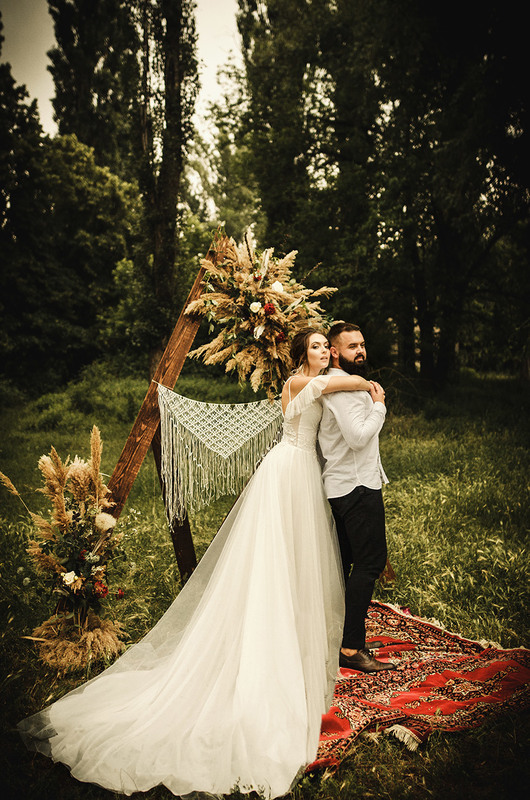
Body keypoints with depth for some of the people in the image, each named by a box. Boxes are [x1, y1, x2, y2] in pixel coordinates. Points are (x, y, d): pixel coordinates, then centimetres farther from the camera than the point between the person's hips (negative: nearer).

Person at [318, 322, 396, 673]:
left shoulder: (348, 384, 19)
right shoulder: (343, 387, -16)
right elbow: (358, 436, -25)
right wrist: (379, 404, -14)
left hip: (341, 486, 11)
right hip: (357, 486, -11)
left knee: (343, 562, 14)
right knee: (370, 562, -8)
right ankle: (352, 647, -3)